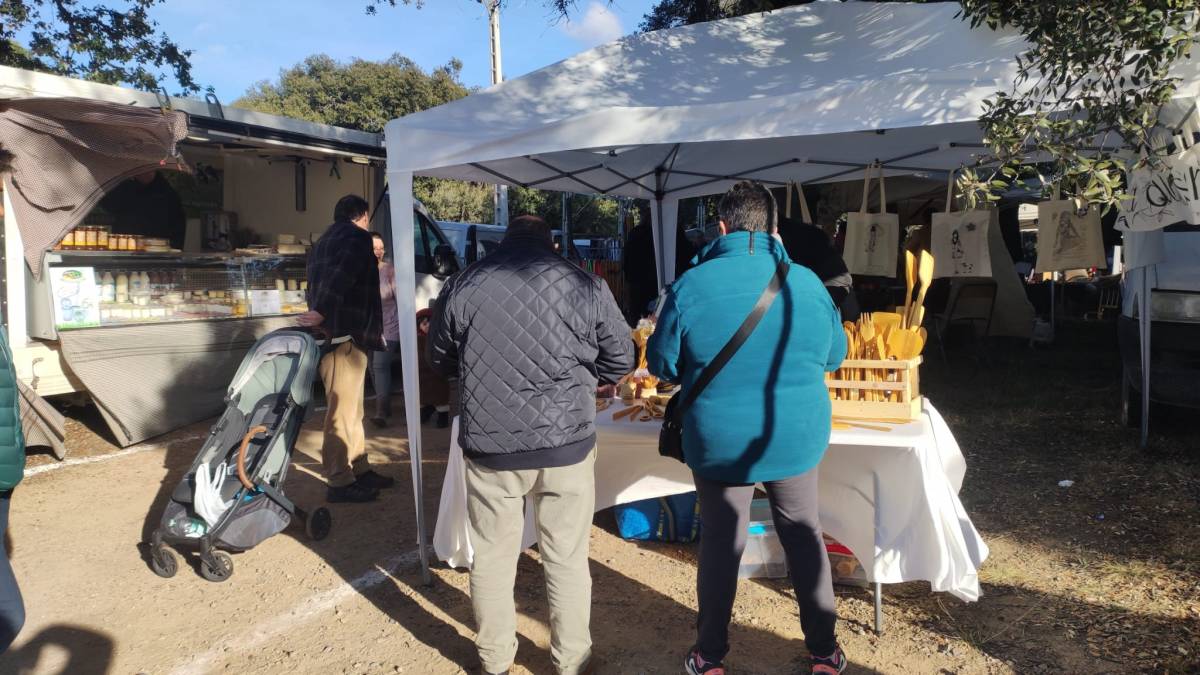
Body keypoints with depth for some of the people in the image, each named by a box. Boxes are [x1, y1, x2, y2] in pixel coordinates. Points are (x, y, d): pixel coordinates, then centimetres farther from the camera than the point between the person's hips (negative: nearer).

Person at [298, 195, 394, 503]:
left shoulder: (324, 241, 25)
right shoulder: (357, 237, -6)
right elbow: (341, 277, -22)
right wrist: (321, 313, -28)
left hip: (332, 333, 10)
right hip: (345, 334, -10)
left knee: (350, 409, 16)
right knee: (342, 411, -6)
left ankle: (360, 471, 23)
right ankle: (340, 483, -2)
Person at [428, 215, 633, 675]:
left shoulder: (461, 287, 0)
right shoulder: (585, 285, -3)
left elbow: (441, 361, 12)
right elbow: (621, 360, 4)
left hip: (489, 445, 1)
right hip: (565, 443, -1)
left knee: (492, 558, 17)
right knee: (567, 559, 14)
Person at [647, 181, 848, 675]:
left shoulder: (691, 285, -13)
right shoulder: (805, 282, -7)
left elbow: (661, 364, -4)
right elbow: (835, 354, 7)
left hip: (718, 442, -1)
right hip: (797, 437, 2)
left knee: (721, 544, 14)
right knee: (804, 537, 19)